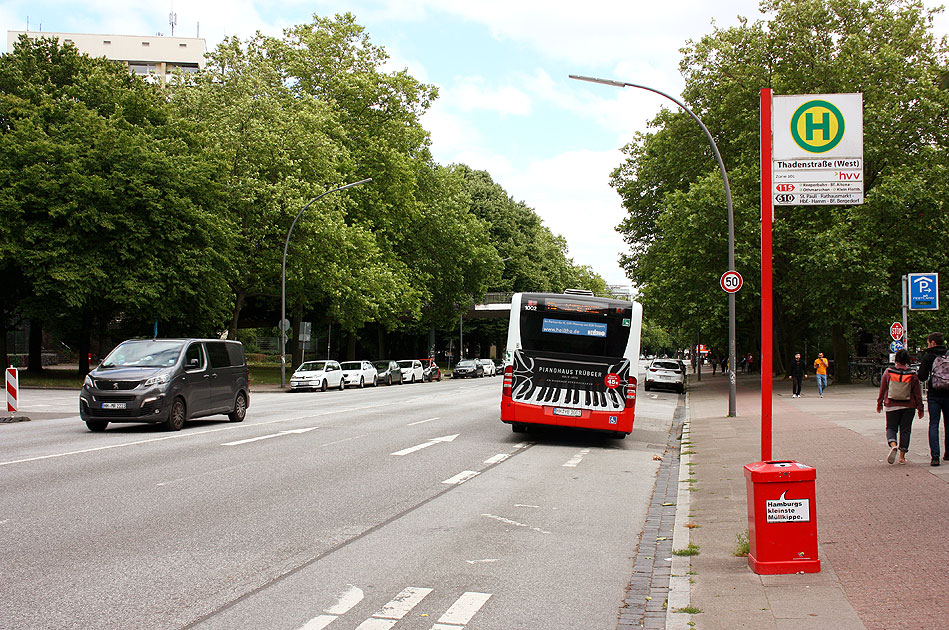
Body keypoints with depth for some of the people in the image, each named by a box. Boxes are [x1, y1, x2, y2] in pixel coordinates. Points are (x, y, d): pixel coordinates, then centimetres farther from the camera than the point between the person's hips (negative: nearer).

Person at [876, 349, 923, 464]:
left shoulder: (888, 372, -5)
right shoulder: (913, 374, -5)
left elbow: (882, 389, 2)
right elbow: (917, 393, 0)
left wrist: (879, 403, 14)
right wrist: (920, 408, 7)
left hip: (891, 406, 0)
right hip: (908, 407, 0)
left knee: (891, 428, 11)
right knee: (905, 430, 9)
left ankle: (893, 445, -18)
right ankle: (902, 456, 10)